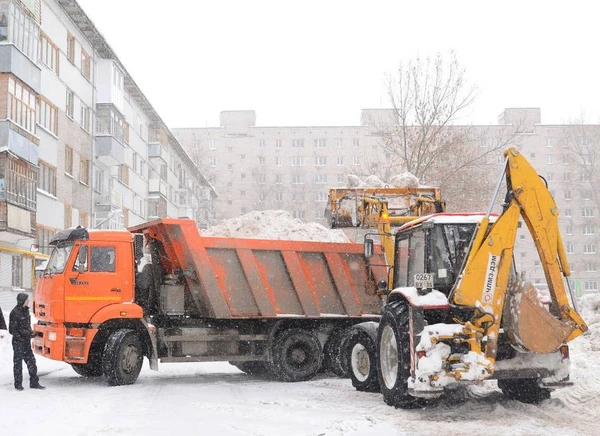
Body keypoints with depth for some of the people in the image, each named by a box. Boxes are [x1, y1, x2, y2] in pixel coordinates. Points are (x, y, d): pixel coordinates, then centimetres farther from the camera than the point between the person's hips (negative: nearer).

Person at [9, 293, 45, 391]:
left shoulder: (26, 310, 9)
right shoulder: (15, 312, -16)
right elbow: (12, 329, -14)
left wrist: (30, 332, 5)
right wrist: (20, 337, -18)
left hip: (26, 341, 8)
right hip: (18, 342, -8)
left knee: (31, 361, 6)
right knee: (18, 362, 2)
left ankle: (34, 383, 12)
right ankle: (18, 384, 12)